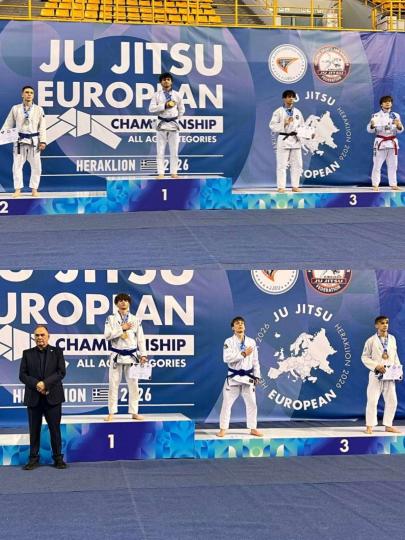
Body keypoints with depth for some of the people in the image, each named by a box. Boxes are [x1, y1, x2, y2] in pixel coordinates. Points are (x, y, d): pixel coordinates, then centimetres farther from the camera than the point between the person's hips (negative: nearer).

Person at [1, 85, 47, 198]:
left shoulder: (39, 109, 1)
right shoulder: (15, 108, 2)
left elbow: (42, 127, 0)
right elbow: (8, 125, 4)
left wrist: (43, 141, -7)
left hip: (33, 141, 0)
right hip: (19, 141, 0)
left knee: (36, 166, 3)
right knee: (17, 165, 1)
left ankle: (34, 189, 14)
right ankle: (17, 189, 8)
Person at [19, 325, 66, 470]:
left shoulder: (57, 352, 7)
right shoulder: (27, 353, 10)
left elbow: (61, 372, -3)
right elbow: (22, 375, 3)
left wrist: (45, 383, -15)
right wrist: (36, 384, -14)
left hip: (52, 397, -1)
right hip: (33, 397, 1)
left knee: (55, 429, 2)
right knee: (34, 430, 4)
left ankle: (58, 458, 9)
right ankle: (33, 458, 10)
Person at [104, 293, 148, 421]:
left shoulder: (135, 320, 5)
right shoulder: (111, 319, 1)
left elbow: (140, 339, 4)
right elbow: (107, 335, -11)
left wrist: (143, 355, -3)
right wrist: (122, 328, -15)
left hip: (131, 355, 1)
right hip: (117, 356, -1)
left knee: (133, 384, 4)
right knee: (113, 384, 0)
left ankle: (134, 412, 12)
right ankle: (111, 413, 7)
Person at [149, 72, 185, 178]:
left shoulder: (177, 95, 4)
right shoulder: (157, 95, 1)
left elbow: (181, 109, 13)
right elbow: (151, 109, -8)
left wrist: (176, 119, 5)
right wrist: (164, 106, -15)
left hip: (174, 124, 1)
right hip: (161, 124, -1)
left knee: (174, 151, 3)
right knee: (160, 151, -1)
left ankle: (173, 173, 8)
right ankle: (160, 173, 2)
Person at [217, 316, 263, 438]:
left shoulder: (251, 342, 5)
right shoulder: (229, 341, -5)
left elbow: (255, 360, 9)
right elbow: (226, 358, -19)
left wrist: (257, 376, 5)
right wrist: (243, 354, -20)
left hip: (247, 377, 3)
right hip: (233, 377, -3)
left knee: (251, 403, 7)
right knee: (227, 403, -1)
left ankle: (253, 428, 19)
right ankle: (223, 429, 7)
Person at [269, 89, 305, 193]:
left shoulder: (297, 112, 12)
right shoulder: (278, 112, -2)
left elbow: (302, 126, 16)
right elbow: (272, 126, -7)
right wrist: (284, 123, -18)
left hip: (295, 140, 5)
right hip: (283, 139, -5)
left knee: (297, 164, 6)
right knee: (282, 165, -5)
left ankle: (295, 186, 14)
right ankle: (281, 187, -2)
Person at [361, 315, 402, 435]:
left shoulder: (392, 339, 8)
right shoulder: (371, 341, -4)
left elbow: (395, 356, 14)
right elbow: (364, 357, -3)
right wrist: (376, 366, -15)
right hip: (376, 375, -4)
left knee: (392, 401, 5)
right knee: (372, 401, -5)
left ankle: (388, 425, 16)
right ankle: (369, 426, 4)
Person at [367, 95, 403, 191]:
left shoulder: (396, 116, 7)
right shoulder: (376, 116, -2)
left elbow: (400, 130, 7)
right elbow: (370, 130, -4)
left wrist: (399, 125, -15)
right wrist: (372, 125, -26)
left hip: (392, 142, 3)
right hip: (380, 142, -3)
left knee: (392, 165, 9)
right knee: (377, 165, -5)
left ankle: (393, 184, 18)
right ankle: (375, 185, 1)